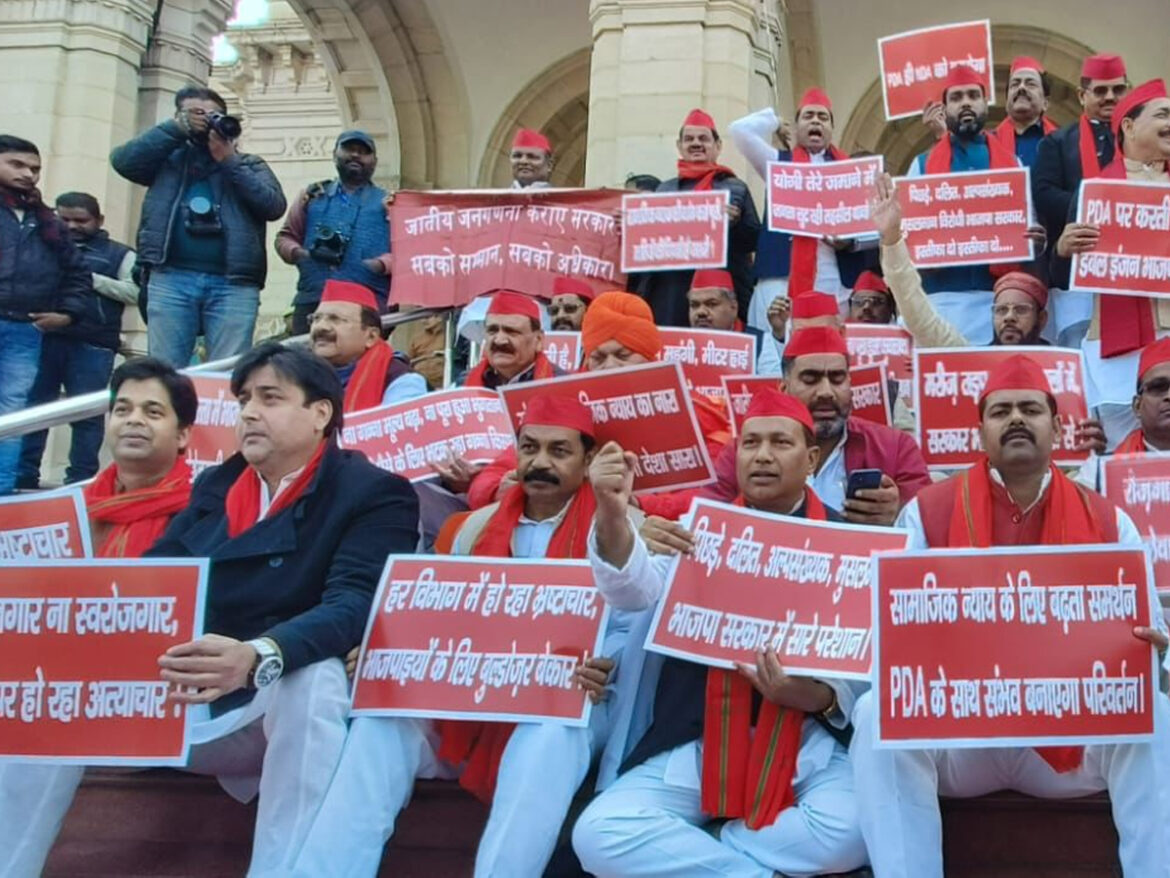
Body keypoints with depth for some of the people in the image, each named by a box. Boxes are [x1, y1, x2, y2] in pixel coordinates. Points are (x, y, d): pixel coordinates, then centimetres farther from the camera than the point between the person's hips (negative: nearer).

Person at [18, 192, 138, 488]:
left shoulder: (119, 254, 10)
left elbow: (134, 292, -2)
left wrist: (91, 279, -8)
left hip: (93, 345, -2)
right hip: (44, 337, 2)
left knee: (87, 414, 0)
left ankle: (80, 481, 6)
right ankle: (24, 477, 8)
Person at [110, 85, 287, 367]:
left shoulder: (249, 164, 20)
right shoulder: (168, 158, 20)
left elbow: (274, 206, 3)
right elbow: (123, 160, 3)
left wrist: (229, 160, 0)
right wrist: (176, 128, 1)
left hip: (232, 283, 0)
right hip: (171, 278, 1)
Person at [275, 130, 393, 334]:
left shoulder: (388, 203, 14)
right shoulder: (311, 196, 22)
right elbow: (285, 237, 23)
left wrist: (382, 264, -14)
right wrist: (297, 253, 0)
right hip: (311, 301, 2)